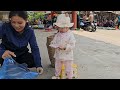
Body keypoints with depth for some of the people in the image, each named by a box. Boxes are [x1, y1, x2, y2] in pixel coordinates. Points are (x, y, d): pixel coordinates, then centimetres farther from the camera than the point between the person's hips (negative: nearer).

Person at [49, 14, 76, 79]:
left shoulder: (70, 35, -15)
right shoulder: (57, 35, 0)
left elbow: (72, 45, -19)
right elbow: (53, 42, 2)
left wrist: (65, 47, -32)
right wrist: (56, 46, -19)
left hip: (67, 56, -5)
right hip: (58, 55, 5)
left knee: (68, 68, 7)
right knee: (57, 67, 22)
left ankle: (70, 77, 27)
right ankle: (57, 75, 43)